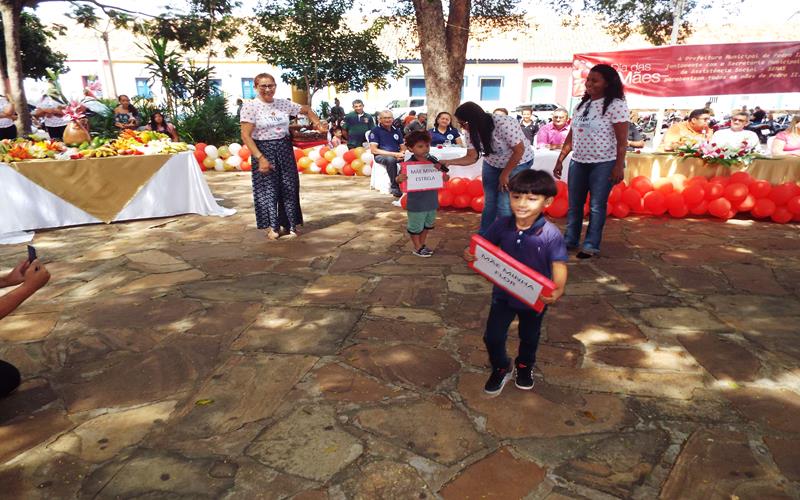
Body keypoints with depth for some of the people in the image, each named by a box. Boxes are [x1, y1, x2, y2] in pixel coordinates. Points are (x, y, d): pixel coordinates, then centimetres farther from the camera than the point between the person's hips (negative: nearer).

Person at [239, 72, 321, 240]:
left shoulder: (284, 103, 4)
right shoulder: (250, 106, -9)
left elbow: (306, 110, 20)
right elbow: (246, 136, -14)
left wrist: (317, 124, 4)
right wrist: (260, 158, -22)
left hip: (285, 150, 4)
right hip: (264, 151, -4)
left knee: (289, 188, 5)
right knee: (268, 188, 0)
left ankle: (289, 226, 17)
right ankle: (273, 227, 16)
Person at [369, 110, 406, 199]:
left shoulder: (397, 131, 16)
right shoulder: (375, 131, 0)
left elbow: (403, 148, 16)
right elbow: (374, 150, -10)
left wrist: (401, 153, -11)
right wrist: (393, 154, -16)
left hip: (396, 155, 4)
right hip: (381, 156, -4)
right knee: (391, 159, -40)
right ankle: (395, 187, -30)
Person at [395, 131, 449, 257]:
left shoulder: (433, 160, -3)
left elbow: (443, 177, 4)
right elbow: (401, 180, -17)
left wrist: (441, 170, -18)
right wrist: (399, 179, -40)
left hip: (431, 200, 6)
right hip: (416, 202, -6)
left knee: (427, 224, 22)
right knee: (416, 226, 10)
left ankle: (422, 244, 41)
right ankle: (417, 248, 28)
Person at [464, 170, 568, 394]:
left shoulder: (551, 235, -24)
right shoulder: (502, 225, -13)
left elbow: (559, 266, -24)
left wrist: (557, 290, -42)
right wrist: (473, 255, -22)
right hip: (503, 294, 2)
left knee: (529, 337, 22)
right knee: (492, 336, 3)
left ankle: (525, 366, 54)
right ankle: (501, 367, 35)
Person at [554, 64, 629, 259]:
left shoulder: (616, 105, -8)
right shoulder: (581, 105, 12)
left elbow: (622, 140, -12)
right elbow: (571, 136, 15)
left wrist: (619, 166, -17)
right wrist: (560, 160, 12)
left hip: (603, 164, -6)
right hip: (578, 162, 6)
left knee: (596, 206, 0)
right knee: (574, 205, 11)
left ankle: (591, 245, 8)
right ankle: (569, 240, 22)